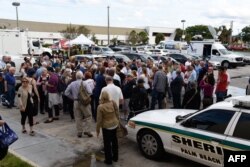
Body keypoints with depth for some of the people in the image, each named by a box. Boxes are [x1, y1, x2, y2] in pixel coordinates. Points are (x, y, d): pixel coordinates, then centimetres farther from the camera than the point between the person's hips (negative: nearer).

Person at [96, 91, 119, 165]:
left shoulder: (100, 107, -21)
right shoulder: (113, 103, -10)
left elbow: (99, 120, -15)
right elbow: (117, 114, -1)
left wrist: (97, 130, -3)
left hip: (106, 127, -5)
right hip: (114, 124, 5)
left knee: (107, 143, 10)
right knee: (114, 140, 21)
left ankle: (108, 160, 20)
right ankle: (115, 157, 35)